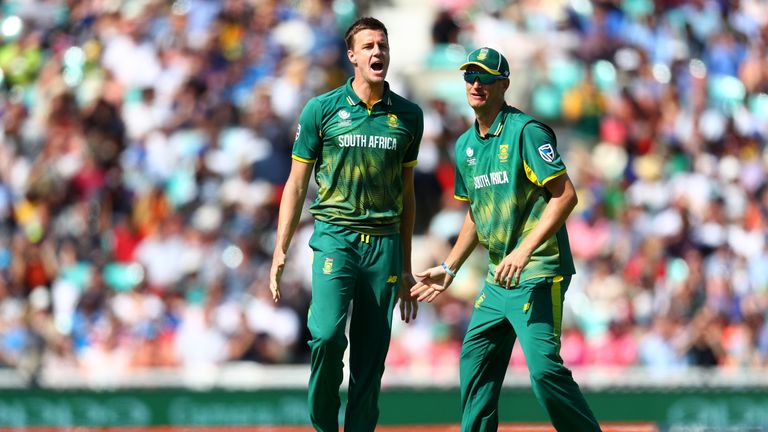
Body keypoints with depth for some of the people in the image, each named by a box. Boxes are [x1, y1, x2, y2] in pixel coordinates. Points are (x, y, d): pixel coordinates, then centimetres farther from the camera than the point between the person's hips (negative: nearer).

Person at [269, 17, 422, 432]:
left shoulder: (408, 115, 10)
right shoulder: (321, 109, 2)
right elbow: (297, 183, 5)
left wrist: (406, 268, 18)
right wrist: (280, 250, -3)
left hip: (385, 244, 3)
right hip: (335, 237, -3)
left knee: (371, 355, 1)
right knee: (327, 336, -20)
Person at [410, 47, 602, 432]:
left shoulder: (525, 131, -11)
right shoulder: (465, 145, 14)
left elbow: (565, 196, -18)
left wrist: (524, 251, -25)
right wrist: (449, 268, 24)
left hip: (537, 273, -9)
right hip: (497, 277, 9)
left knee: (544, 367, -18)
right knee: (475, 359, 12)